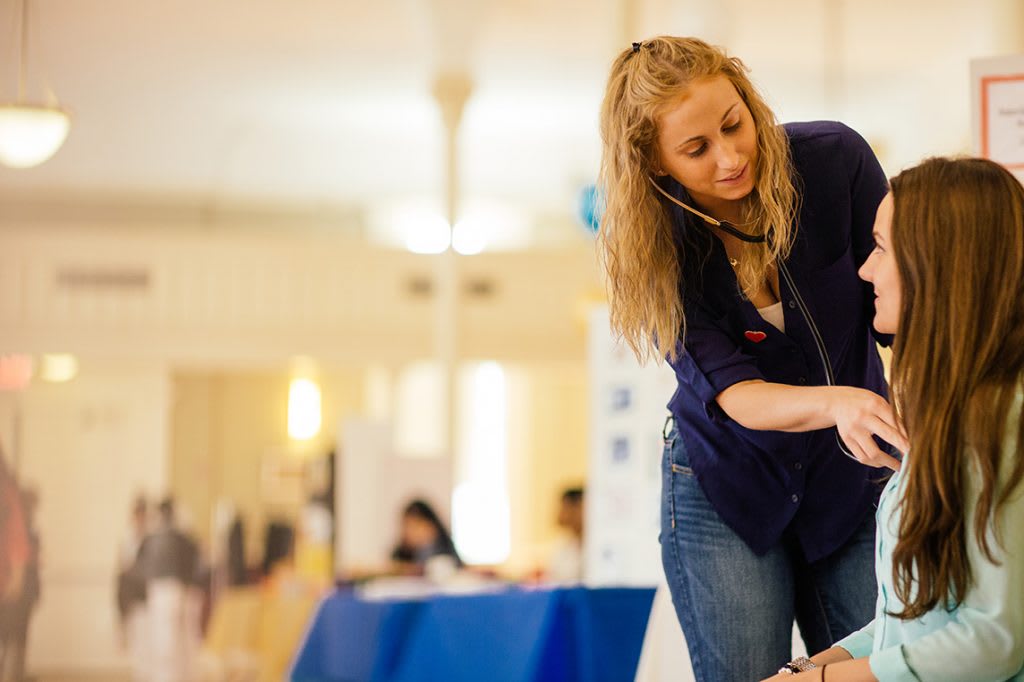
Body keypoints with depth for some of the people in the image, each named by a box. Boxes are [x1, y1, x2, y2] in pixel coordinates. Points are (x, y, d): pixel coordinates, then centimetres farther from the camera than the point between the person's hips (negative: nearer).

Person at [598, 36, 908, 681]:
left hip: (851, 475, 1)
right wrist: (835, 402, -44)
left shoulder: (835, 159, -17)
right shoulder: (654, 248, -17)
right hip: (727, 488, -1)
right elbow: (732, 393, -24)